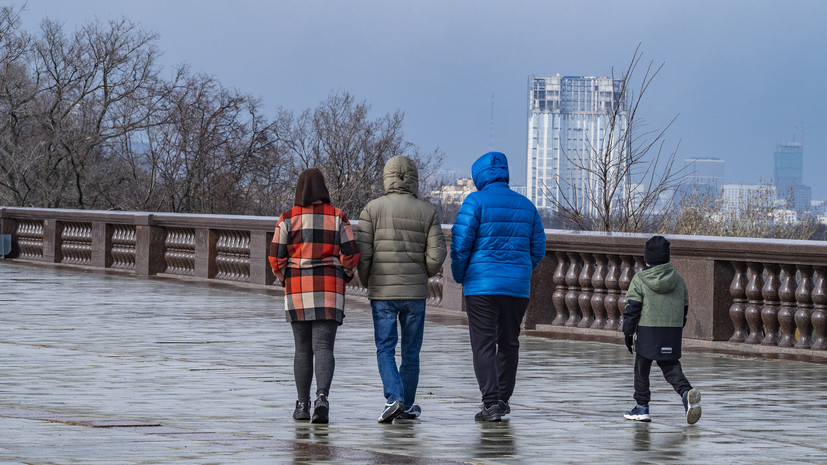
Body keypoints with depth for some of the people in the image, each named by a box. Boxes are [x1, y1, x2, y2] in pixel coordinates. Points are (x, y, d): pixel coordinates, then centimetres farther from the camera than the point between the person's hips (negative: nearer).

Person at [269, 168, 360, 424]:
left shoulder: (288, 218, 0)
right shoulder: (337, 217, 1)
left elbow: (276, 256, -3)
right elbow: (350, 254, -2)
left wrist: (285, 280, 14)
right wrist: (344, 278, 15)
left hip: (297, 291, 1)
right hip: (330, 291, -1)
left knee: (302, 349, 12)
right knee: (323, 347, -6)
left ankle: (303, 405, 13)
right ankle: (322, 397, -28)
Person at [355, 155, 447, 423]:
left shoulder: (373, 209, -4)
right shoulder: (427, 212, 0)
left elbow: (361, 251, -8)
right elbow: (437, 255, -5)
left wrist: (366, 281, 9)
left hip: (382, 291, -1)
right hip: (415, 291, 1)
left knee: (385, 348, 2)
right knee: (411, 350, 12)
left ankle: (394, 398, -17)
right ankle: (407, 406, 19)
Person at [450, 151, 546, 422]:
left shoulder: (476, 201, -7)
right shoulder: (526, 206, 10)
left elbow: (460, 244, -10)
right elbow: (538, 249, 12)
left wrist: (459, 277, 5)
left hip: (482, 285, -5)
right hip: (518, 287, 5)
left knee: (483, 345, -5)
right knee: (509, 343, 17)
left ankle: (492, 402, -15)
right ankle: (504, 397, 24)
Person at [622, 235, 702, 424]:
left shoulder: (639, 280, -5)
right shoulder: (678, 280, 9)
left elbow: (632, 308, -7)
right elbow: (684, 307, 15)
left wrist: (628, 332, -1)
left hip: (647, 332, -4)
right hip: (673, 332, 4)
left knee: (642, 368, 9)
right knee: (671, 367, 8)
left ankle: (641, 407, 13)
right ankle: (686, 392, -20)